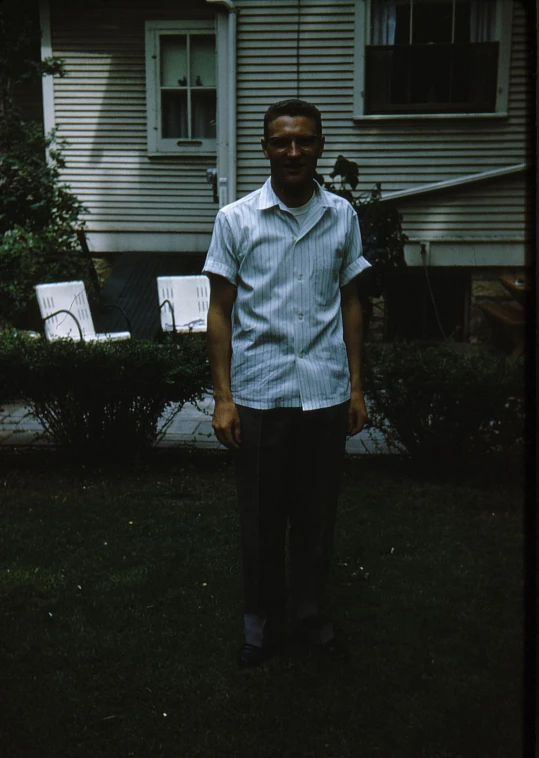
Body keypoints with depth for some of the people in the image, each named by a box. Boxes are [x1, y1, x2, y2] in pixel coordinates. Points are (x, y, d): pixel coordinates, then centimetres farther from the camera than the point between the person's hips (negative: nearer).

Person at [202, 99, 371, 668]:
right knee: (260, 518, 10)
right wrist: (223, 397, -5)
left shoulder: (342, 217, 3)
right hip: (259, 395, -1)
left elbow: (349, 303, 9)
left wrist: (356, 386, 6)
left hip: (326, 394, 2)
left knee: (318, 512, 13)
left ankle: (312, 611, 35)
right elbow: (220, 310, -1)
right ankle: (262, 621, 30)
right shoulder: (235, 219, -3)